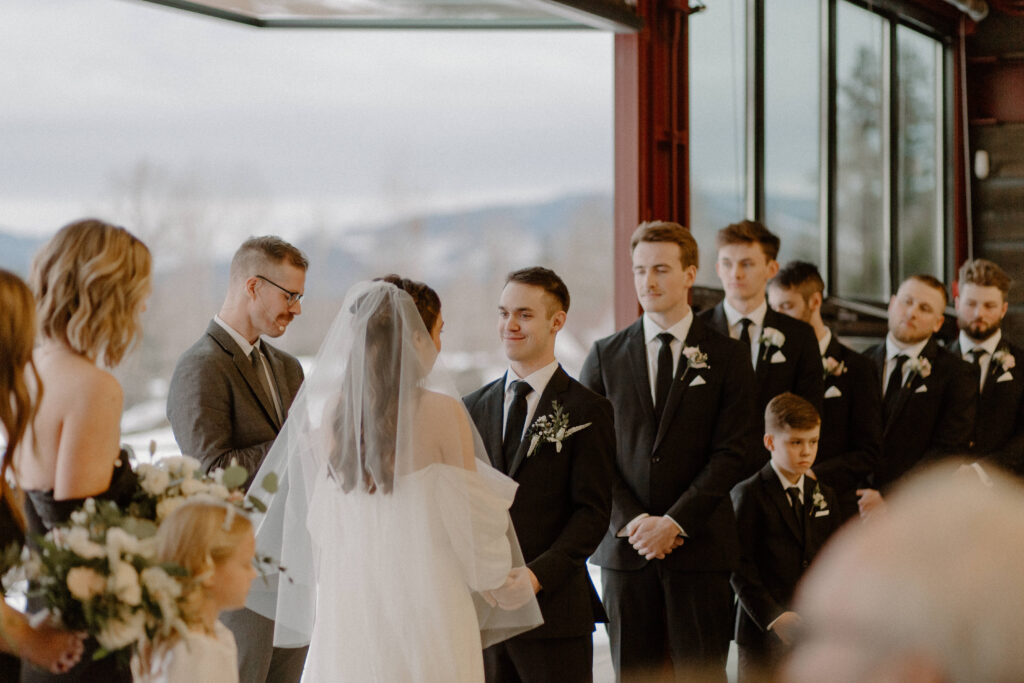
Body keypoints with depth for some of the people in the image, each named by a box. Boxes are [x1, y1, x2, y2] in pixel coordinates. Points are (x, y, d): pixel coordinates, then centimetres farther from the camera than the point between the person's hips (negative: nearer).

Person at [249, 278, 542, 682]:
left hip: (348, 608, 3)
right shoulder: (441, 413, -12)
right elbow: (469, 514, -4)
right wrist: (503, 584, 12)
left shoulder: (325, 413, -1)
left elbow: (316, 524, 8)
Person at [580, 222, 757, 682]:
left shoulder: (727, 357, 4)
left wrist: (674, 522, -12)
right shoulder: (605, 356, 9)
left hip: (700, 544, -2)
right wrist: (632, 521, -9)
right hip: (624, 545, 2)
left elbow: (732, 453, -4)